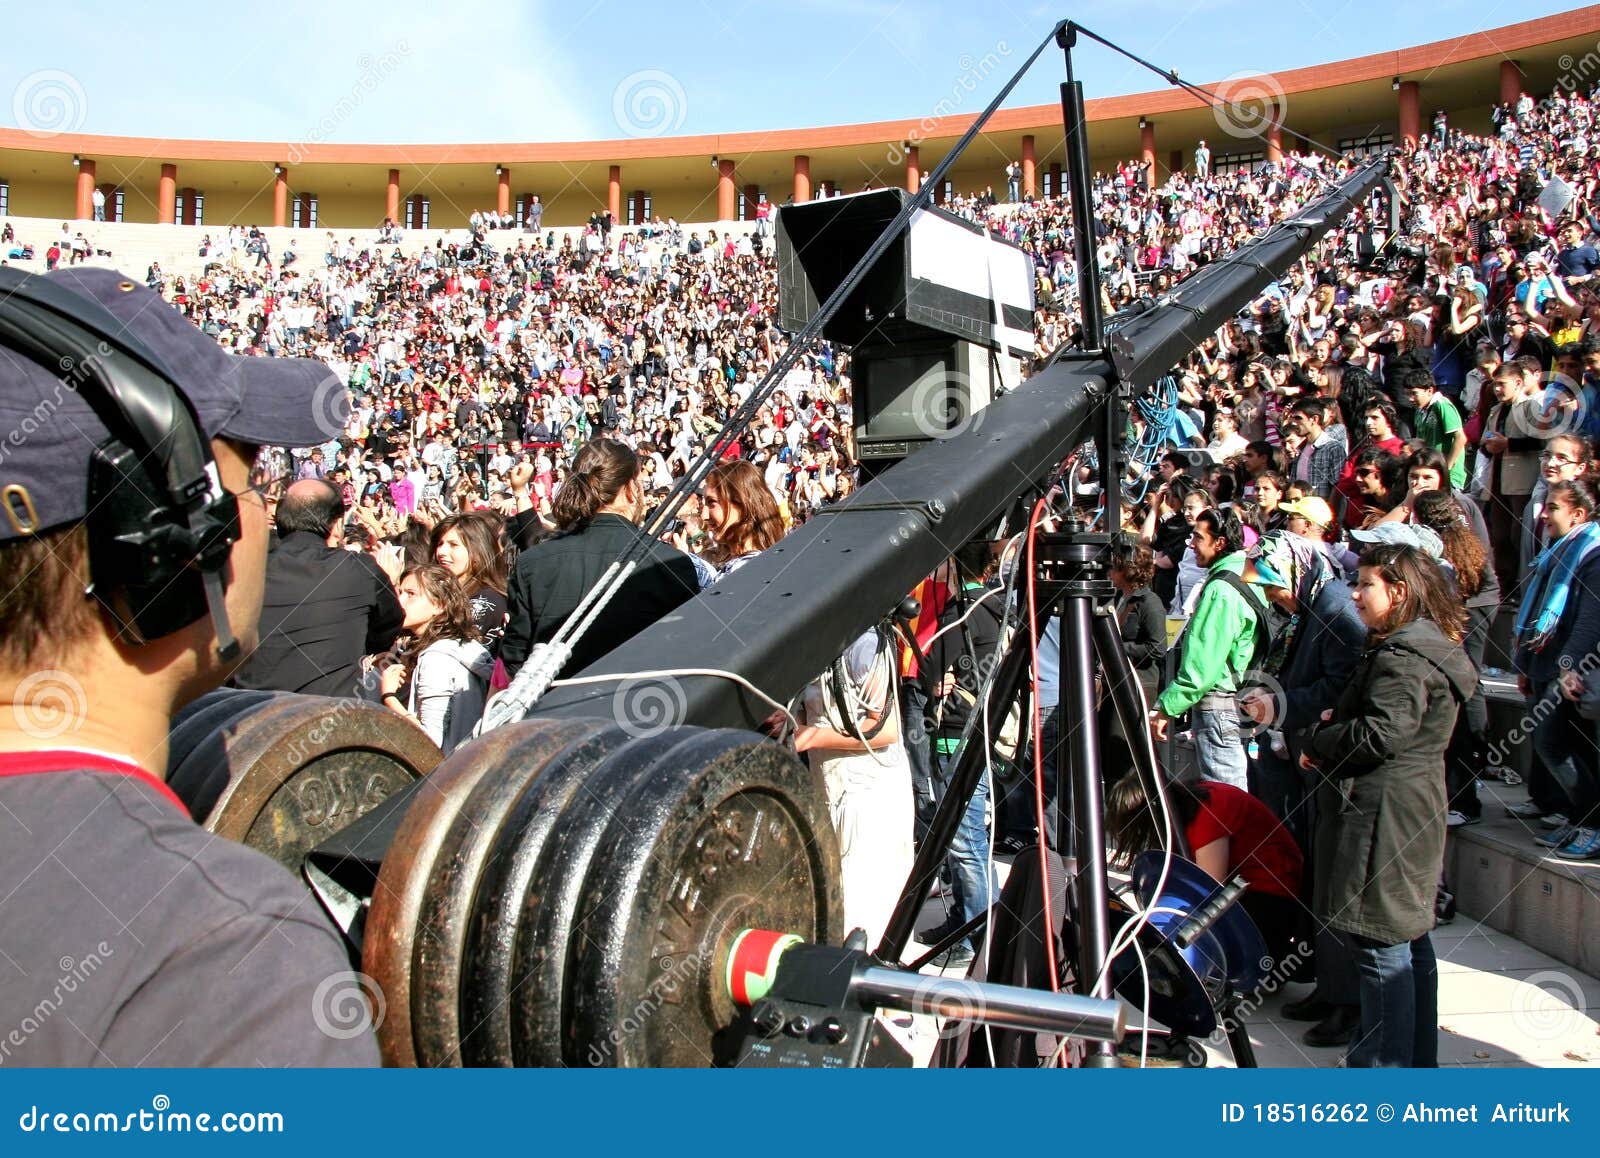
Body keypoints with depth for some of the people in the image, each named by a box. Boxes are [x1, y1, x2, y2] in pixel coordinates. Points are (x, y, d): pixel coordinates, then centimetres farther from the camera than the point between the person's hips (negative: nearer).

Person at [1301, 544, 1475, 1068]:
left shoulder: (1402, 657, -17)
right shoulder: (1432, 648, 16)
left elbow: (1381, 734, -24)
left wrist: (1318, 739, -8)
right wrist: (1333, 734, 6)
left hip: (1383, 818, -11)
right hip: (1415, 814, 11)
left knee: (1379, 945, -4)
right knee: (1410, 940, 18)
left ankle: (1384, 1065, 3)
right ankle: (1418, 1060, 30)